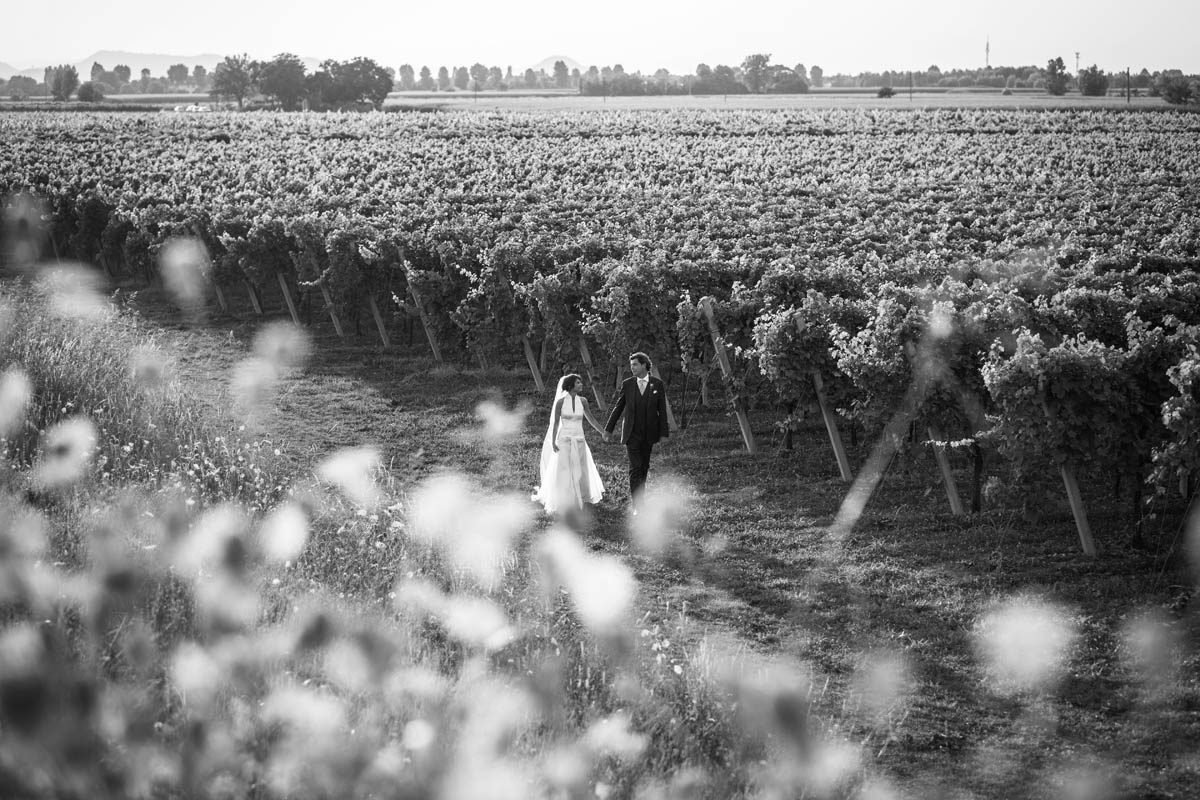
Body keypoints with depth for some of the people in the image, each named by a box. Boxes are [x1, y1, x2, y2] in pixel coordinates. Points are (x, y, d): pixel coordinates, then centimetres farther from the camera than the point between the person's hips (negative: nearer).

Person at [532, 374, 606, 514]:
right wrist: (553, 442, -11)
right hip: (564, 440, -4)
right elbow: (555, 423, -5)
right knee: (562, 472, -6)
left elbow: (591, 419, 11)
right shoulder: (560, 401, -7)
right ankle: (562, 503, 2)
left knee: (580, 471, 11)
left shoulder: (582, 401, 3)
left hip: (579, 441, 4)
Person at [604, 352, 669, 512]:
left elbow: (662, 411, 1)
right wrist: (608, 429, 9)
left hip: (649, 435, 1)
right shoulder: (627, 384, 2)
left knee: (644, 468, 8)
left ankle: (638, 497, 24)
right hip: (632, 434, -1)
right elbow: (618, 407, 8)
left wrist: (664, 434, -4)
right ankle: (636, 506, -13)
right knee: (635, 468, -10)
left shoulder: (658, 385, -1)